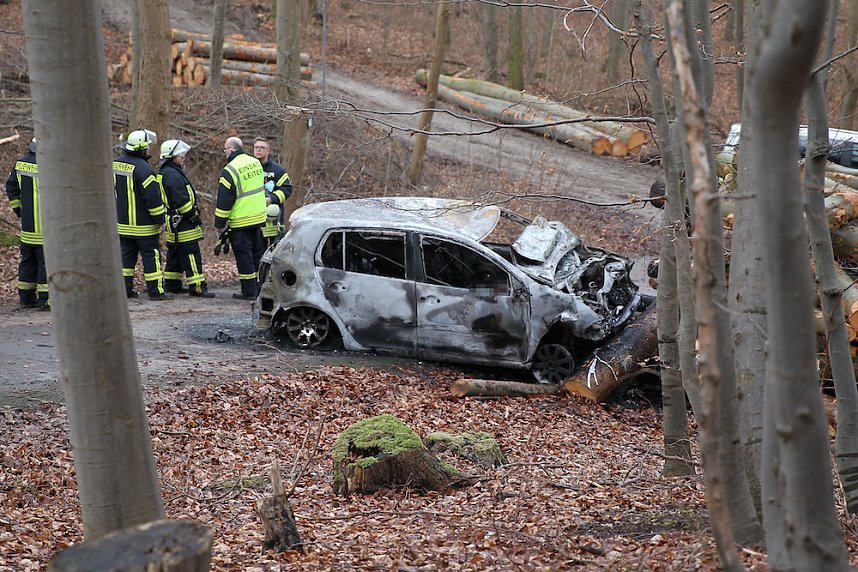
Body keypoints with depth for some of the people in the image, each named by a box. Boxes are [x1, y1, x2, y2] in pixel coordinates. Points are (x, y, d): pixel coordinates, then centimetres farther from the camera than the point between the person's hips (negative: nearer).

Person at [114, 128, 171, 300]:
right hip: (143, 225, -7)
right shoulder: (143, 168, -20)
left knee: (126, 255, 13)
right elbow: (153, 197, -20)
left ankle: (125, 288, 14)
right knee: (151, 255, 0)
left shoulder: (115, 164, 5)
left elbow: (111, 191, 17)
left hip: (122, 222, 7)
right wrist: (160, 219, -12)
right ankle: (155, 290, 2)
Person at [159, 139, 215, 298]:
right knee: (191, 255, -10)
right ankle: (197, 287, -10)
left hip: (174, 225, 11)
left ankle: (171, 285, 23)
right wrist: (194, 217, -13)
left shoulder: (166, 172, 17)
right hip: (182, 224, -11)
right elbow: (181, 201, -22)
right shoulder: (172, 175, -18)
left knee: (174, 255, 17)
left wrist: (193, 216, 23)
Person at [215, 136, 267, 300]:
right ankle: (260, 287, 19)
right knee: (257, 252, 14)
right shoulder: (256, 163, 6)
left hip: (240, 221, -7)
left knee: (243, 255, -1)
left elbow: (224, 201, -14)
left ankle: (249, 291, -1)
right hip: (258, 217, 7)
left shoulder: (229, 171, -17)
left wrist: (219, 223, -5)